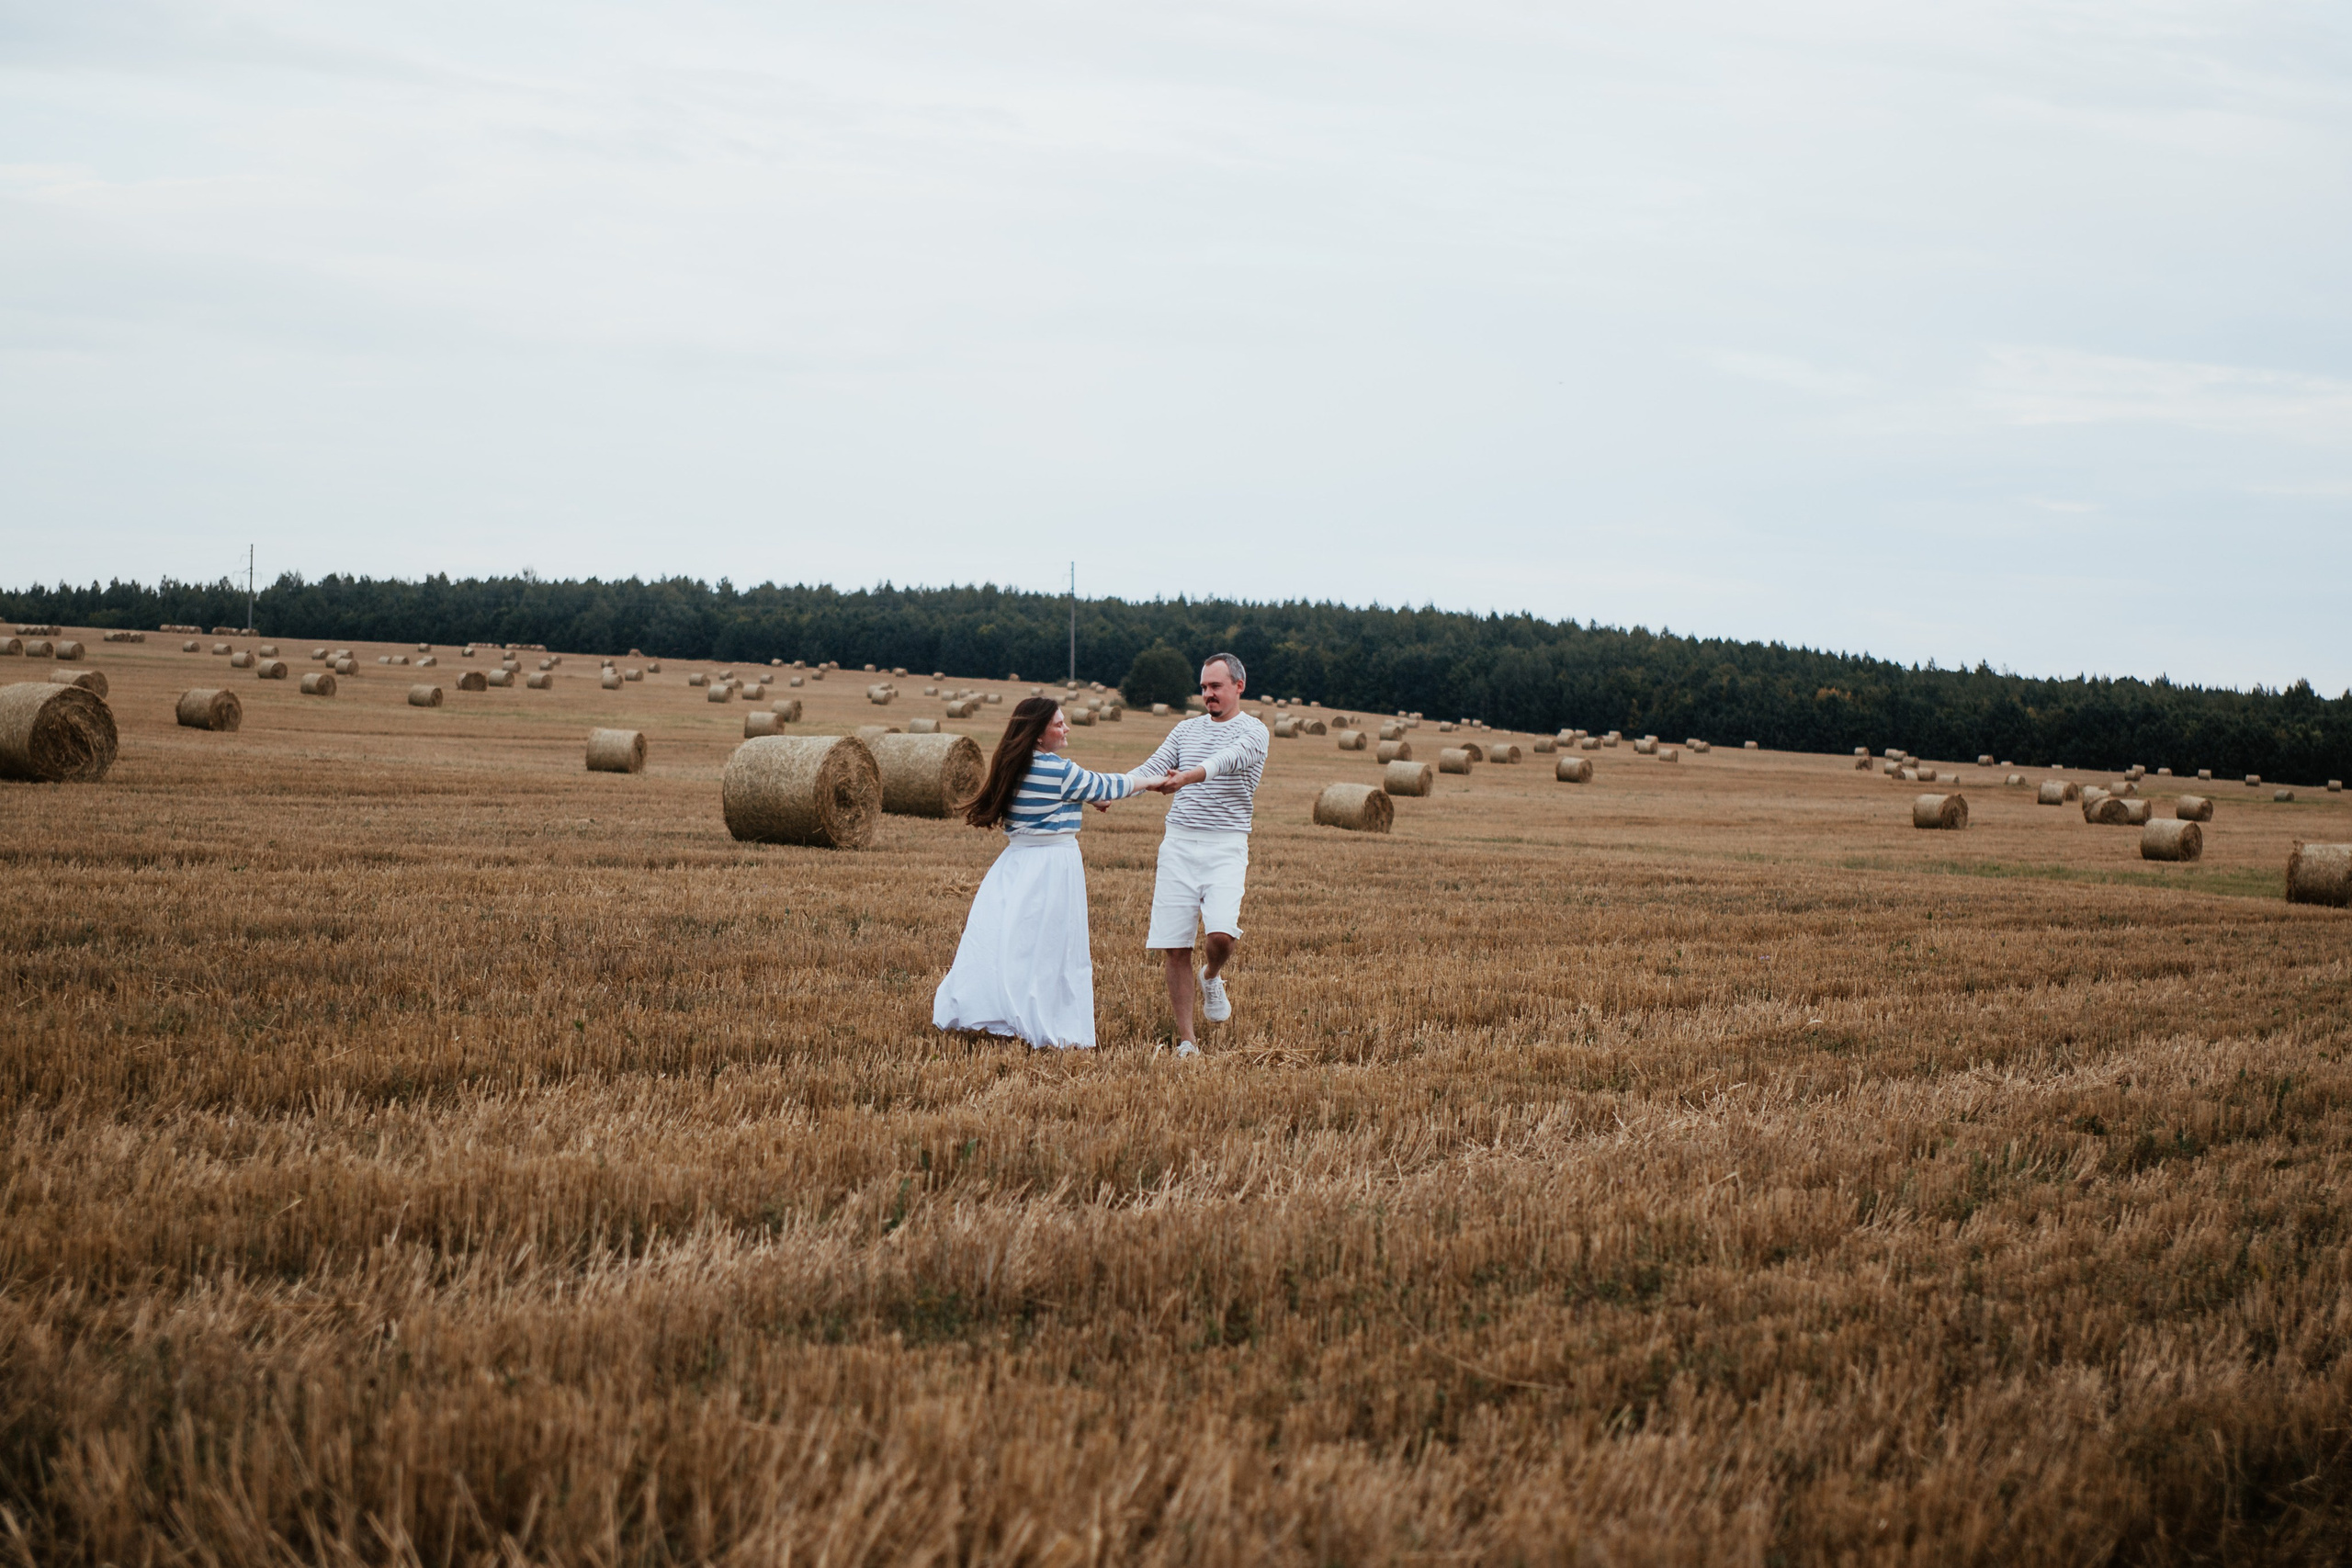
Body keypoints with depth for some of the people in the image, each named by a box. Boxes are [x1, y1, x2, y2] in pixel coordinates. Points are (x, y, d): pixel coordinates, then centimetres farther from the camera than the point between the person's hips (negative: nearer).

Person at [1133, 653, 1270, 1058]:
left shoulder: (1253, 732, -2)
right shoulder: (1187, 729, 15)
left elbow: (1228, 760, -23)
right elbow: (1150, 771, 10)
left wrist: (1187, 777, -41)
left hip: (1226, 847, -4)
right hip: (1178, 844, 4)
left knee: (1222, 933, -22)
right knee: (1174, 948, -1)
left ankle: (1212, 978, 14)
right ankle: (1186, 1041, 8)